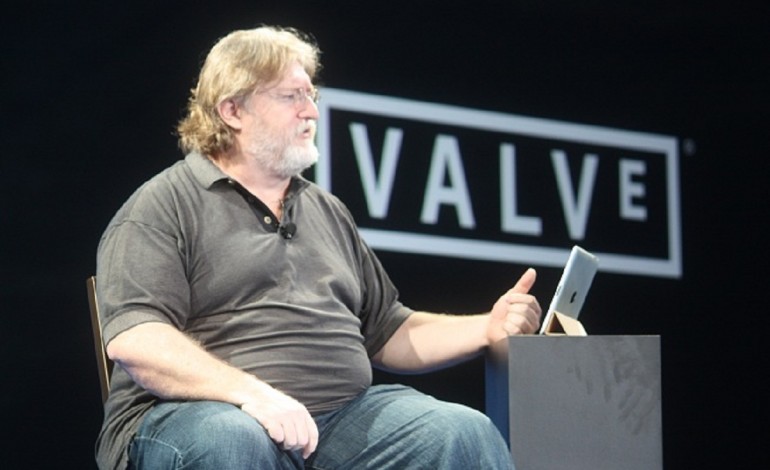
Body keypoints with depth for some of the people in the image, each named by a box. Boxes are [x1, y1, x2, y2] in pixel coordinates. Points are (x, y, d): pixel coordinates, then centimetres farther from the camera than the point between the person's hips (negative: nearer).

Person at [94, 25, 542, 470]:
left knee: (466, 433, -20)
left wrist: (488, 329, 12)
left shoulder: (329, 211, 25)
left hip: (344, 415, 5)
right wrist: (252, 393, -25)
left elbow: (387, 334, 29)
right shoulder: (165, 205, 2)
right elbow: (132, 340, -12)